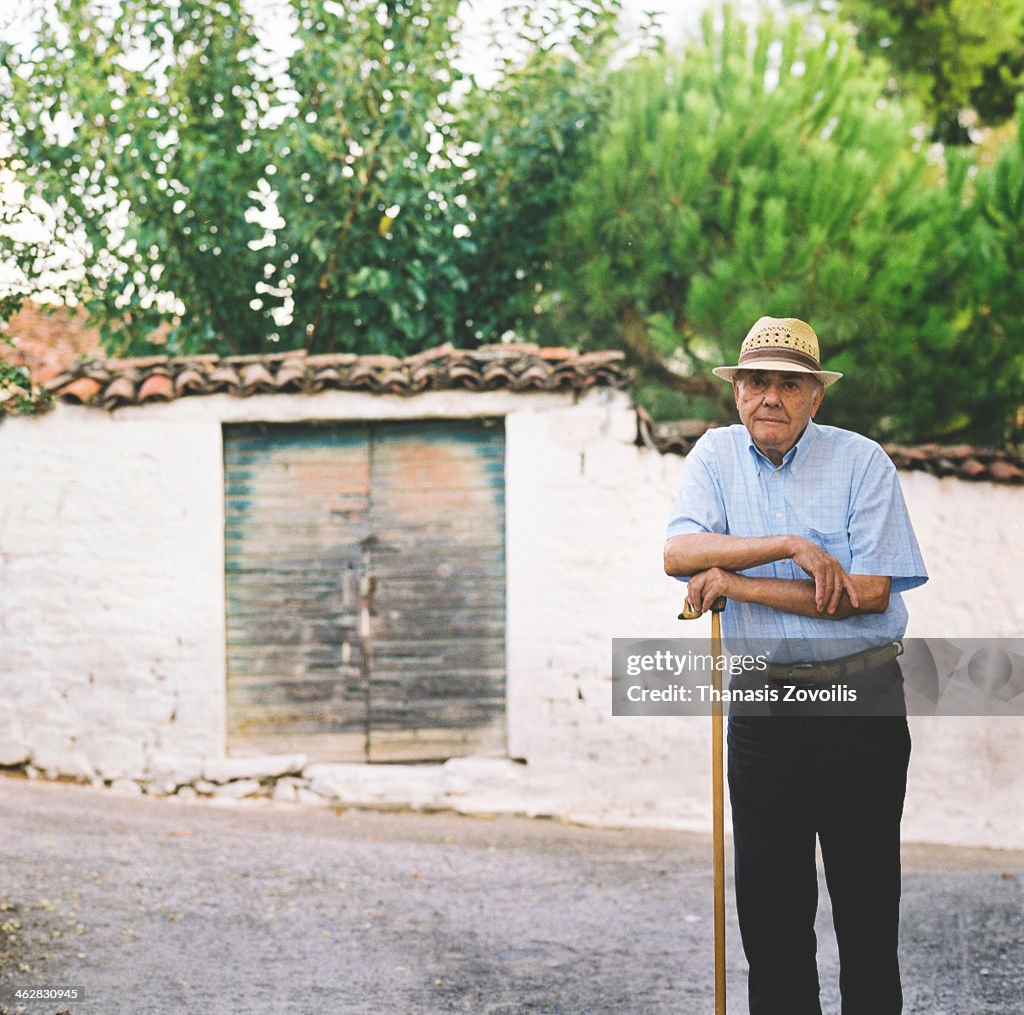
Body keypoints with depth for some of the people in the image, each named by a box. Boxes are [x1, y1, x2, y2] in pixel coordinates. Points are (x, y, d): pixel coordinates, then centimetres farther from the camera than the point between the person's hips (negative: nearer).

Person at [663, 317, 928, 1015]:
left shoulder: (862, 461, -5)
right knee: (767, 895, 7)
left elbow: (870, 592, -14)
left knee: (867, 894, 0)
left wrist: (738, 584, -14)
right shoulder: (716, 455, 6)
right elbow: (679, 552, -10)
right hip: (762, 708, 3)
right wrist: (792, 547, -20)